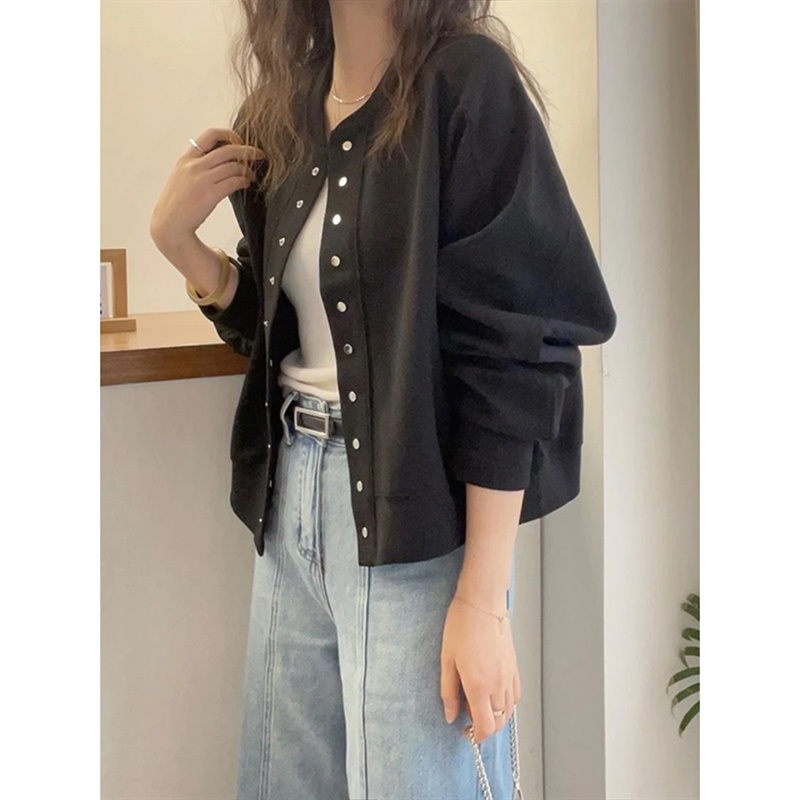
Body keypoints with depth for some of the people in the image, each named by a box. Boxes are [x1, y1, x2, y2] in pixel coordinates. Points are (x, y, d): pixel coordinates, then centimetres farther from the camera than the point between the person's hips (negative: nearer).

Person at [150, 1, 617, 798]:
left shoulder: (466, 82, -13)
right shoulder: (282, 108, 8)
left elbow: (513, 354, -16)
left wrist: (482, 600, -18)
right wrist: (176, 238, 0)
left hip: (415, 508, -7)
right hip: (291, 495, 7)